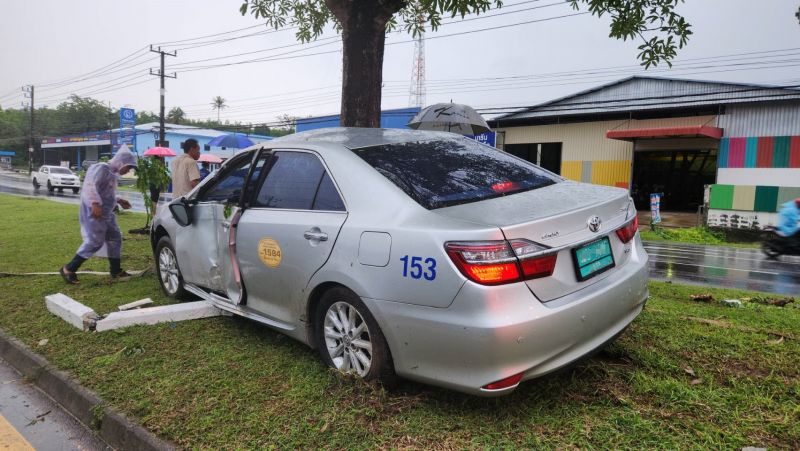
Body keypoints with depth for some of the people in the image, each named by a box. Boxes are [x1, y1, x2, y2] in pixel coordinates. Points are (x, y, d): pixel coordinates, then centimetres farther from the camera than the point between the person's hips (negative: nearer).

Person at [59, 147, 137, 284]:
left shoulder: (112, 173, 16)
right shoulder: (102, 168, -13)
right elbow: (91, 185, -26)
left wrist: (119, 201, 18)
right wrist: (95, 203, -31)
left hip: (106, 213, 10)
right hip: (95, 212, -10)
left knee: (115, 238, 11)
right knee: (94, 242, -10)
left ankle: (115, 270, 20)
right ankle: (68, 269, 0)